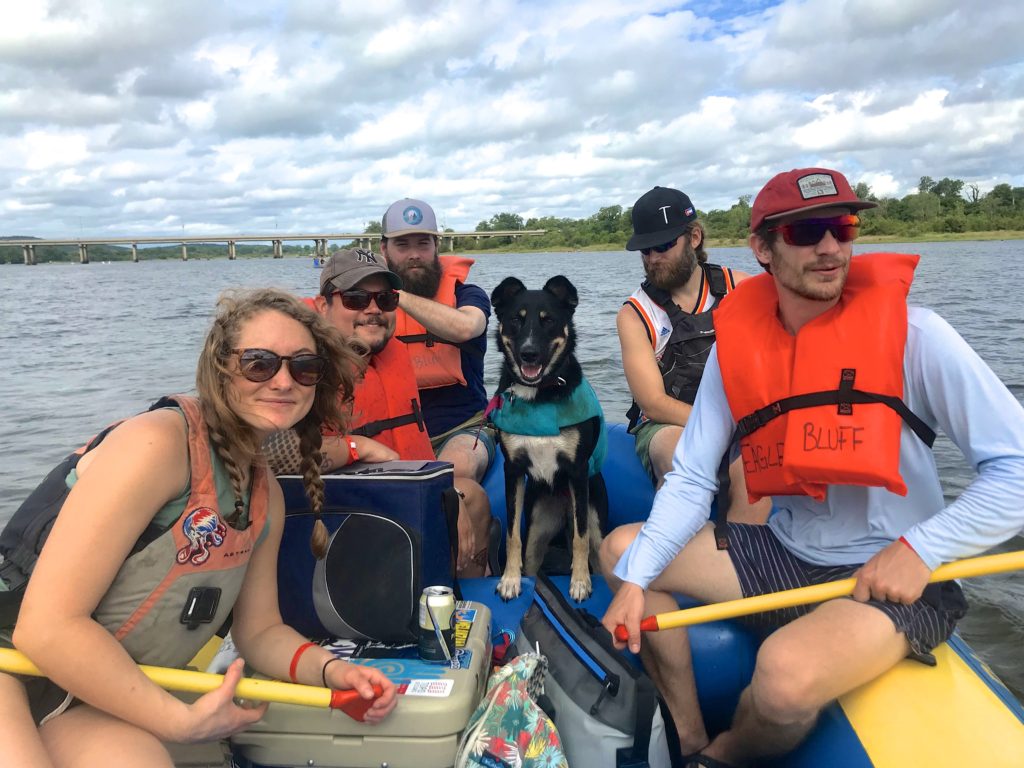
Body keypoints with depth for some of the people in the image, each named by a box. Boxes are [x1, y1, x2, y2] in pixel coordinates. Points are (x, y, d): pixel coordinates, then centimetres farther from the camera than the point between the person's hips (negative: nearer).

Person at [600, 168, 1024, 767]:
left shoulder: (911, 333, -14)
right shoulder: (736, 346, -3)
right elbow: (691, 481, -3)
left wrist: (919, 551, -20)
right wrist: (634, 581, -14)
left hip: (894, 581, -4)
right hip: (783, 557, 5)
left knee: (786, 672, -33)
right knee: (621, 549, 1)